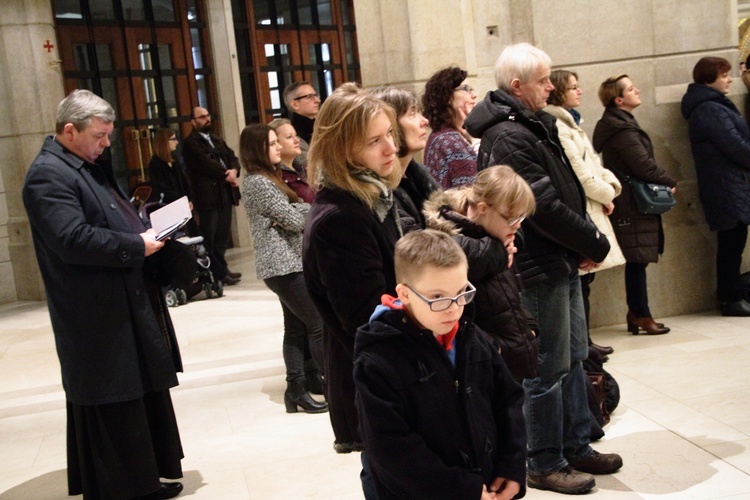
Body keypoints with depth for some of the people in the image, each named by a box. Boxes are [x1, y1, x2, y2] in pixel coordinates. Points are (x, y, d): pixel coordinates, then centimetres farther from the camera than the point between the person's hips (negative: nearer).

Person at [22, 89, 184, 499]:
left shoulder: (91, 165, 16)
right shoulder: (48, 174, -16)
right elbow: (73, 239, -27)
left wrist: (148, 229, 5)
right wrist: (137, 246, -20)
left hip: (128, 306, 11)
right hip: (100, 319, -11)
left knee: (142, 393, 18)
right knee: (112, 409, 0)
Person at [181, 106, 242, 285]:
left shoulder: (217, 139, 21)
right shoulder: (191, 142, -5)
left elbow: (232, 157, 12)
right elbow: (207, 163, -17)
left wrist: (234, 170, -10)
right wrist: (227, 176, -12)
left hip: (225, 193, 8)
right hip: (208, 195, -8)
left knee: (223, 235, 11)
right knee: (208, 237, -3)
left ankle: (221, 268, 20)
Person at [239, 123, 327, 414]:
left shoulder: (267, 178, 16)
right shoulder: (259, 182, -15)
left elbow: (288, 215, 15)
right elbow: (294, 220, -17)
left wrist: (305, 206, -6)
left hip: (285, 264, 10)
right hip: (284, 265, -10)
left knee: (296, 328, 10)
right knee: (320, 325, -6)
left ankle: (296, 390, 14)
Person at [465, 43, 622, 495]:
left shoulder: (535, 125, 12)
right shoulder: (508, 138, -19)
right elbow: (545, 208, -23)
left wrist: (584, 243, 0)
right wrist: (596, 244, -10)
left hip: (562, 262, 10)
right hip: (540, 269, -10)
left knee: (573, 358, 18)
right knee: (548, 369, 1)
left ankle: (576, 446, 33)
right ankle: (546, 465, 17)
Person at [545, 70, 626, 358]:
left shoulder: (571, 123, 20)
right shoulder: (556, 127, -14)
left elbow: (593, 162, 19)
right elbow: (577, 170, -17)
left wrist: (611, 185, 2)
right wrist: (606, 194, -5)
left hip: (589, 208, 10)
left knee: (584, 279, 13)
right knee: (580, 281, -5)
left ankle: (584, 341, 22)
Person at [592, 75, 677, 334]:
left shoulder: (618, 123, 15)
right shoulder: (622, 129, -17)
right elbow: (645, 166, -20)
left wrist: (662, 182, 6)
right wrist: (670, 182, -3)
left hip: (629, 202, 10)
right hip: (633, 204, -10)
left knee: (636, 261, 13)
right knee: (637, 260, -2)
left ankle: (636, 313, 20)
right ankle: (641, 315, 6)